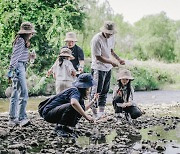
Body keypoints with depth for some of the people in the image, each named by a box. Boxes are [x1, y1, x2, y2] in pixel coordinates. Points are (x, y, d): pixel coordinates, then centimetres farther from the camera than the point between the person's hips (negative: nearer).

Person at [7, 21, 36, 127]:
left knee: (16, 95, 10)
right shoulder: (21, 41, -10)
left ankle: (13, 119, 13)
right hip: (19, 67, -11)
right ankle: (22, 118, -16)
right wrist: (11, 71, -19)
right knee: (23, 94, -14)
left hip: (21, 68, 11)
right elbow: (15, 56, -16)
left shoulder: (22, 41, 19)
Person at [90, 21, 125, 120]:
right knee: (97, 90, -4)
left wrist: (118, 59, 6)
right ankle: (94, 113, 2)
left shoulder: (111, 37, 3)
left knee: (105, 90, 10)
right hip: (98, 68, -7)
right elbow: (98, 57, -20)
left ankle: (101, 111, 16)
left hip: (108, 68, 7)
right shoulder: (97, 40, -21)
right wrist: (111, 62, -22)